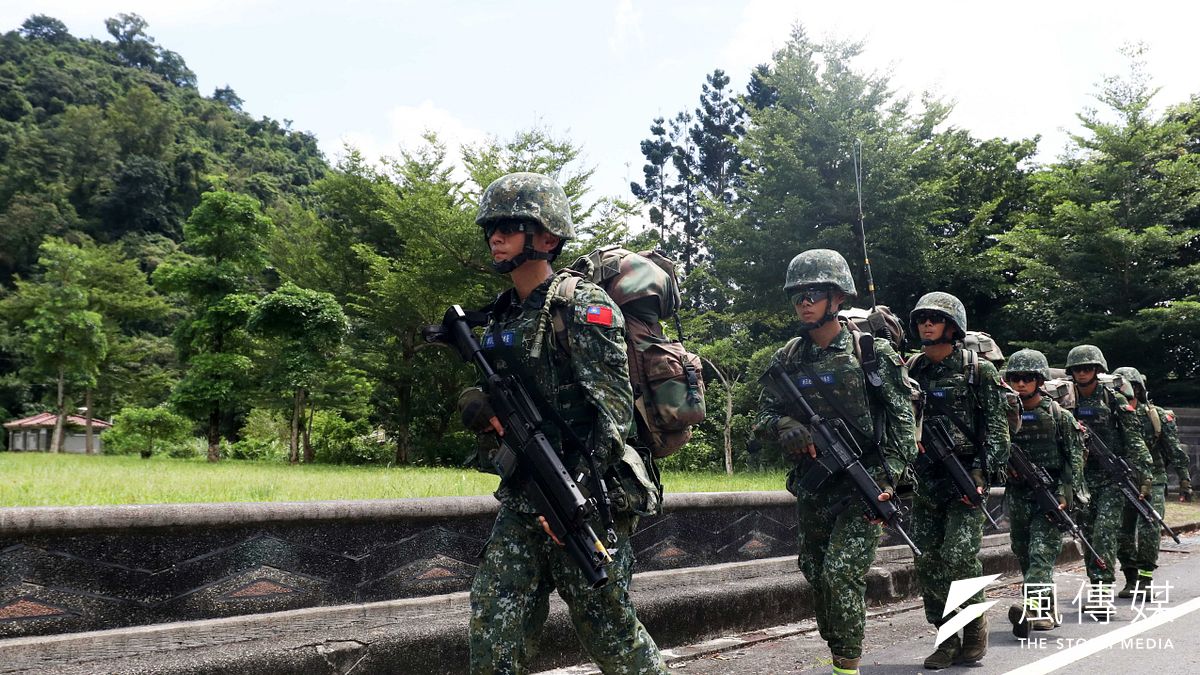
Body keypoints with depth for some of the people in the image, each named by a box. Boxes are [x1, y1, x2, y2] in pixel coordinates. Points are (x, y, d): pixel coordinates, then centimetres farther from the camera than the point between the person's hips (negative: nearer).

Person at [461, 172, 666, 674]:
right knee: (493, 621, 2)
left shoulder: (583, 307, -9)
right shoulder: (501, 317, 14)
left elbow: (612, 408, -17)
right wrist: (478, 408, -3)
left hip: (585, 496, -7)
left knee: (607, 625, 4)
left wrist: (574, 493, -23)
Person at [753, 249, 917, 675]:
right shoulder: (787, 359, 5)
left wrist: (889, 475, -13)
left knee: (842, 572, -13)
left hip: (864, 484, -5)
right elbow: (763, 417, 6)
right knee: (816, 575, 12)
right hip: (812, 487, 5)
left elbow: (902, 417, -5)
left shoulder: (871, 352, -6)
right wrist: (784, 427, -17)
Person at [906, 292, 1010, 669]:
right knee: (927, 563, 3)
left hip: (965, 475, -4)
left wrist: (981, 472, -13)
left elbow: (996, 425, -4)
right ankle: (947, 639, 14)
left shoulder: (978, 370, -1)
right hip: (924, 479, 4)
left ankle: (975, 627, 11)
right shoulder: (911, 370, 10)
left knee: (959, 556, -12)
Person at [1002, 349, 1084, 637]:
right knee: (1023, 555, 10)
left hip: (1050, 492, -4)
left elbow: (1075, 457, -3)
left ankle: (1031, 607, -26)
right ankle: (1048, 609, 26)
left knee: (1042, 552, -14)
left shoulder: (1058, 415, -2)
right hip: (1016, 495, 4)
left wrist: (1065, 494, -11)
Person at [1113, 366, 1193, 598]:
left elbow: (1175, 450, 5)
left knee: (1148, 532, -13)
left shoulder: (1158, 416, 2)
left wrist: (1184, 479, 1)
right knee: (1123, 535, 4)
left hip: (1152, 482, -2)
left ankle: (1146, 578, -1)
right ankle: (1130, 580, 16)